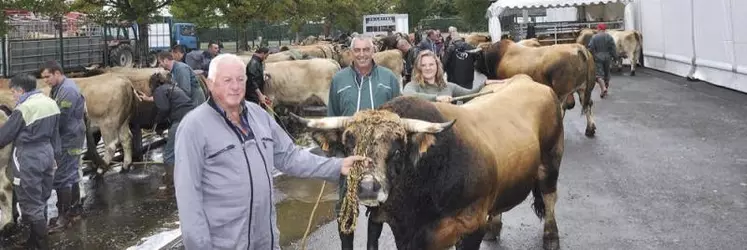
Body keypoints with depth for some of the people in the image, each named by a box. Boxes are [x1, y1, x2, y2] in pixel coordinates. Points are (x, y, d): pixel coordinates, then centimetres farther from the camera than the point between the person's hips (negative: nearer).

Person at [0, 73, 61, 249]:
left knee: (31, 205, 1)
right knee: (41, 201, 17)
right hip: (47, 153, 8)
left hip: (29, 158, -8)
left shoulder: (24, 108, -18)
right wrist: (55, 156, 20)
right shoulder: (51, 103, 5)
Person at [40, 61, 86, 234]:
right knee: (71, 174, 17)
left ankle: (64, 216, -2)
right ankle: (73, 209, 27)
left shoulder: (68, 90, -21)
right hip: (67, 138, 10)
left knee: (62, 177, -8)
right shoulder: (58, 88, 11)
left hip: (68, 139, -10)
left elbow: (60, 118, -22)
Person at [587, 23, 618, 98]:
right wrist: (615, 56, 5)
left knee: (598, 73, -6)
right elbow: (613, 48, -1)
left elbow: (590, 48, -7)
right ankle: (606, 86, 25)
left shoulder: (594, 37, -4)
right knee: (607, 73, 16)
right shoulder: (609, 37, 2)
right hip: (607, 57, 3)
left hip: (597, 58, -3)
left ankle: (603, 88, -24)